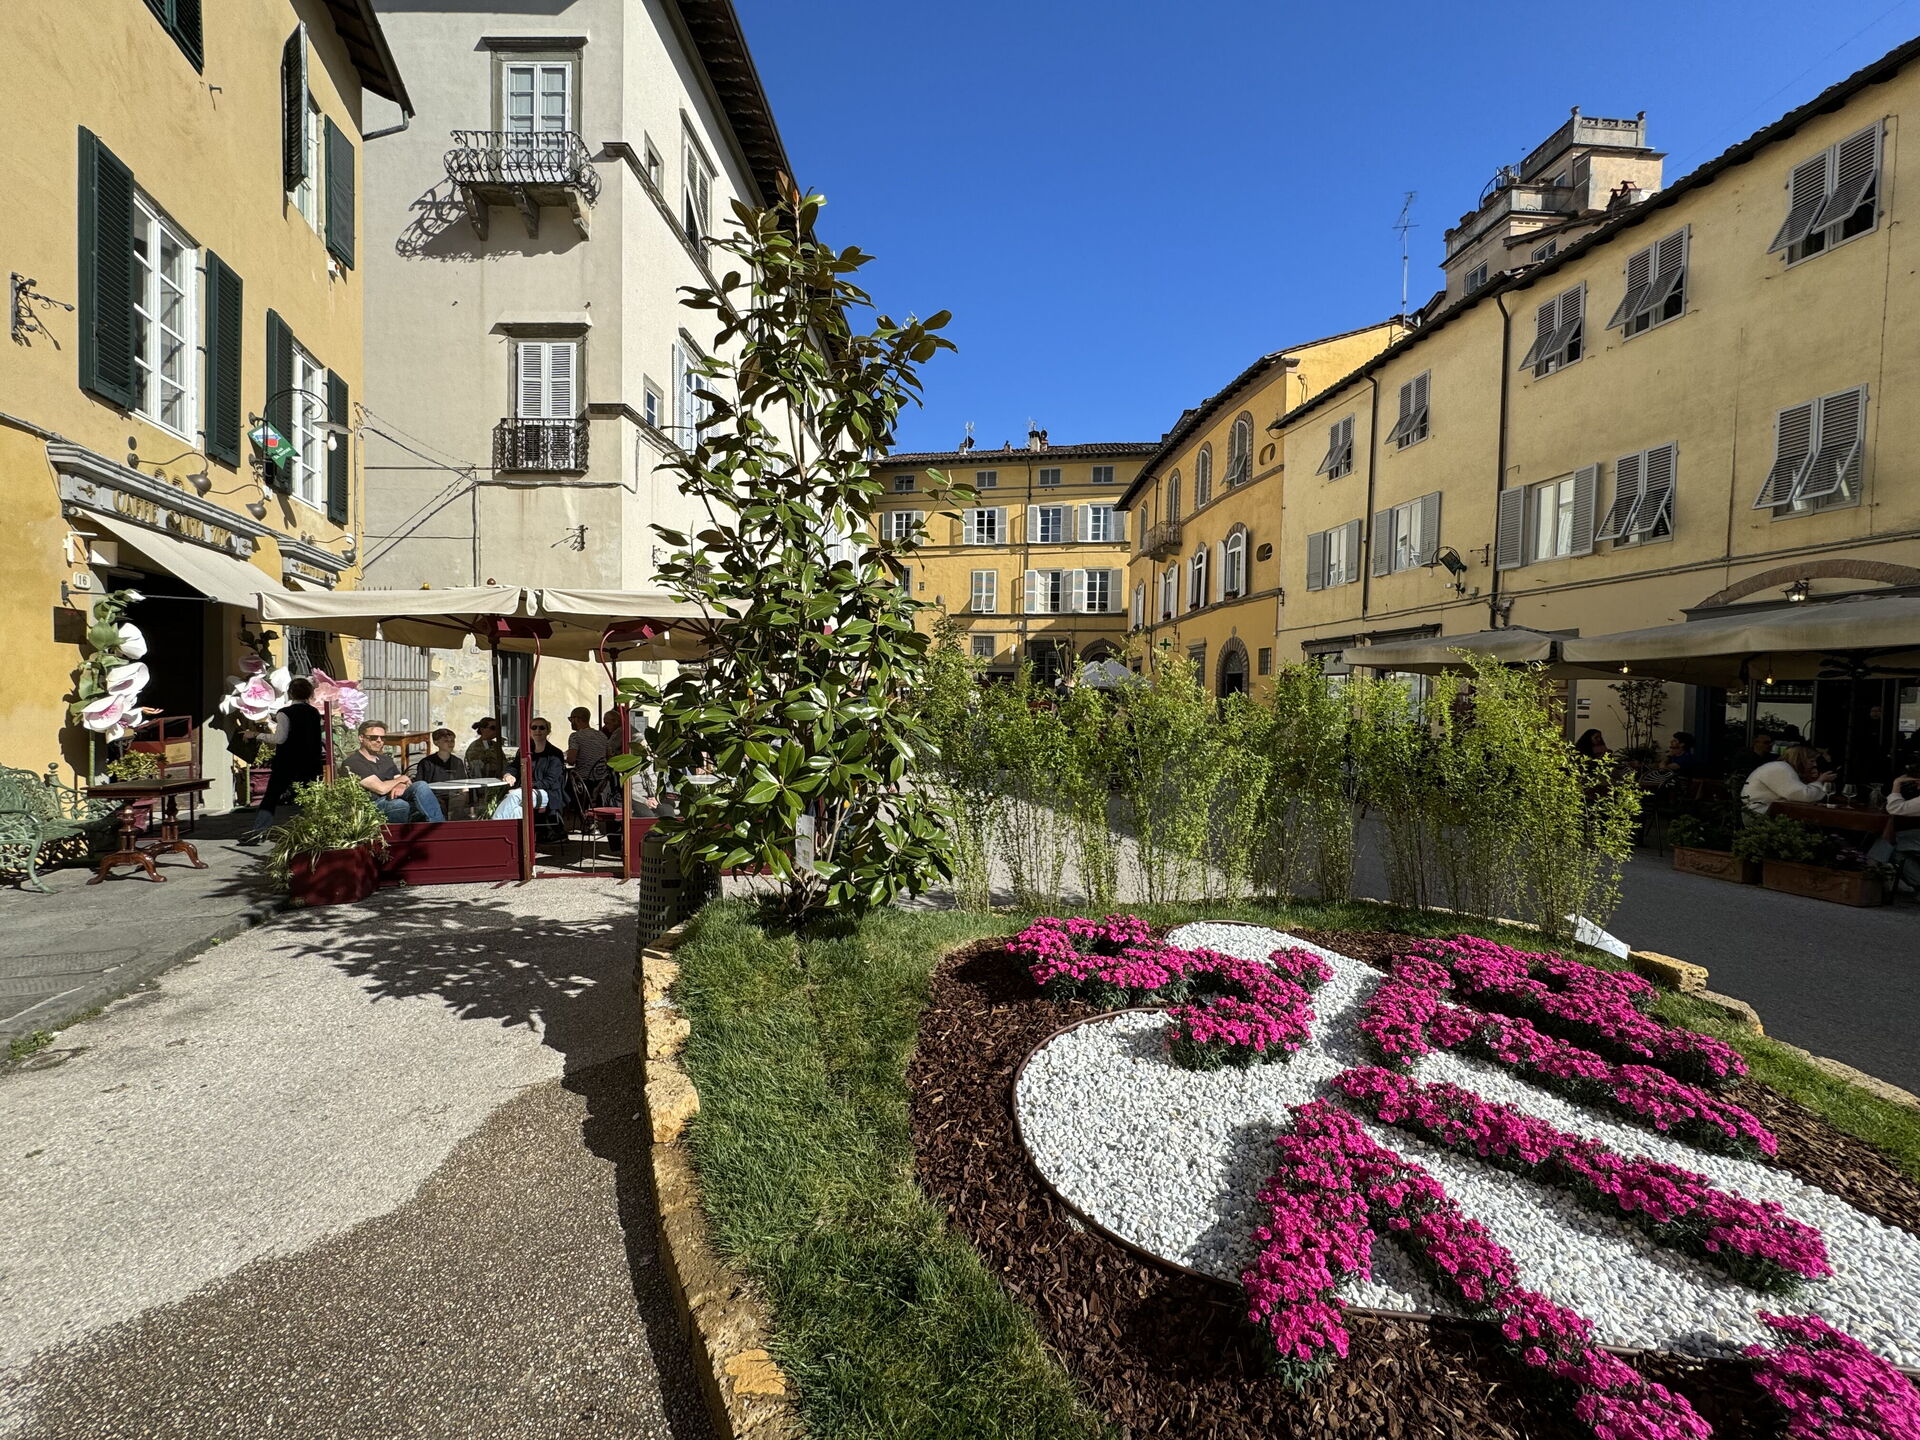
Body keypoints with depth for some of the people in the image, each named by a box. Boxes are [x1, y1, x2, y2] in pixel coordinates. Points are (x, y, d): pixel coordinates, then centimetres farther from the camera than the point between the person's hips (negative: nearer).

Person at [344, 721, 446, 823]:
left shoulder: (386, 759, 23)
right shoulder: (353, 762, -3)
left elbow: (406, 781, 16)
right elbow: (381, 789, -13)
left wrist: (402, 786, -9)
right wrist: (400, 779, 6)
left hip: (395, 799, 6)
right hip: (376, 803, -6)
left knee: (420, 786, -23)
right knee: (400, 804, -38)